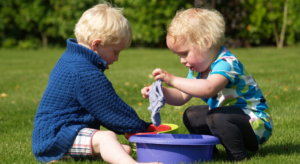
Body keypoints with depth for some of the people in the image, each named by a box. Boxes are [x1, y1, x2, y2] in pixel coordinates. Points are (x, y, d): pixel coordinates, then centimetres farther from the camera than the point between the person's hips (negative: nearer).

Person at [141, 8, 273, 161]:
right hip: (227, 118, 10)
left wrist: (173, 80, -44)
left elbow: (208, 89, -47)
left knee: (218, 117, -35)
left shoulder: (226, 63, -27)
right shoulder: (198, 69, 5)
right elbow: (182, 97, 10)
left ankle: (238, 157, -18)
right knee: (191, 115, 12)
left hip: (257, 125, -10)